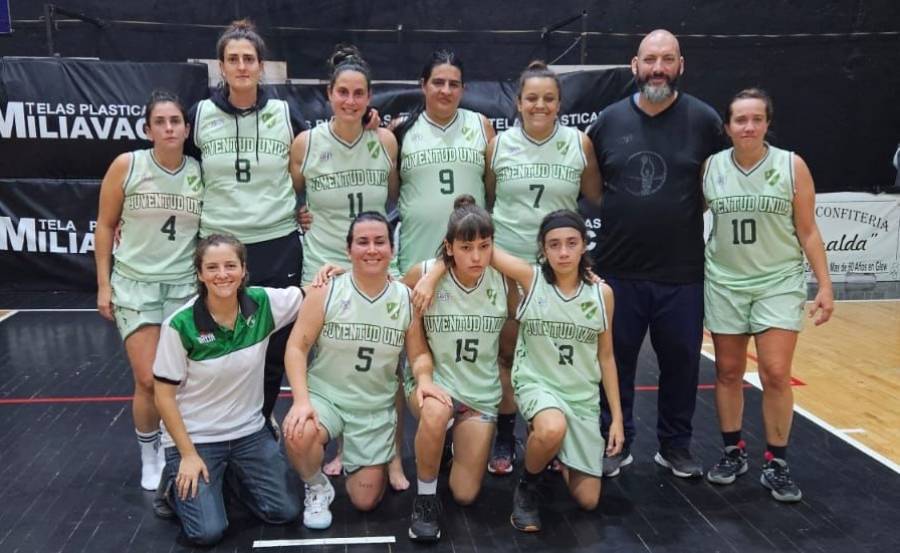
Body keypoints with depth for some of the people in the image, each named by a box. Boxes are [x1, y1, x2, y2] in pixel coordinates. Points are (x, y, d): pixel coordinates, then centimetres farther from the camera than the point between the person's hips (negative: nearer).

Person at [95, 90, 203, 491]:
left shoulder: (201, 173, -1)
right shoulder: (126, 166, -6)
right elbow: (105, 226, 0)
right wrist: (103, 284, -1)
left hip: (185, 285, 2)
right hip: (134, 283, -2)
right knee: (150, 380, -6)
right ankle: (149, 455, 19)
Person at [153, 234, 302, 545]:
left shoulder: (262, 303, -12)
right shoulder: (180, 324, -20)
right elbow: (164, 396, -12)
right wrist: (188, 455, -12)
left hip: (249, 432, 4)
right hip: (194, 437, -3)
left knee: (285, 512, -3)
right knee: (208, 532, -14)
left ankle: (230, 474, 23)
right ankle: (176, 482, 17)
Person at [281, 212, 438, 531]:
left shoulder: (406, 298, -5)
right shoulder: (326, 291, -11)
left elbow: (419, 354, 2)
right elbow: (297, 347, -11)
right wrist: (301, 400, -24)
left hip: (376, 408, 2)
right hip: (325, 395, -2)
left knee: (365, 500, 5)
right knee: (298, 435, -37)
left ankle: (354, 457, 41)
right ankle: (317, 488, 0)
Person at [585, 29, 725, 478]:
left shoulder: (704, 120, -3)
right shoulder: (609, 120, 2)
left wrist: (684, 215, -1)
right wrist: (621, 215, 3)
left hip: (682, 271, -1)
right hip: (618, 268, 1)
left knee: (681, 360, 10)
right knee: (616, 359, 10)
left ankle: (675, 445, 28)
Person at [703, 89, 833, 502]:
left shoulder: (792, 166, -5)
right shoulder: (710, 168, -2)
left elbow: (808, 231, -1)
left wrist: (825, 285, -4)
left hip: (779, 283, -1)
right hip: (724, 283, 2)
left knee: (776, 374, -5)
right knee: (728, 372, 9)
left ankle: (777, 463, 11)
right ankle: (733, 451, 26)